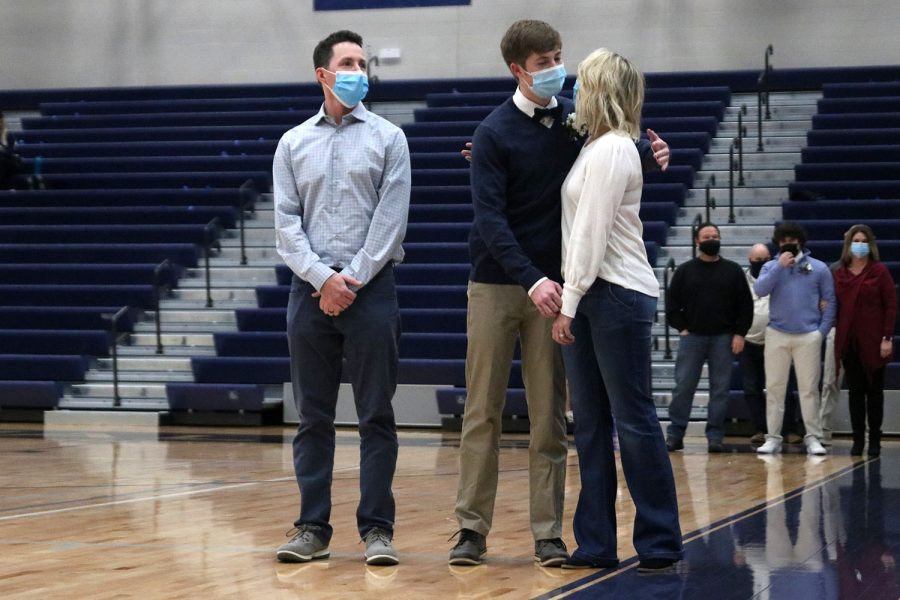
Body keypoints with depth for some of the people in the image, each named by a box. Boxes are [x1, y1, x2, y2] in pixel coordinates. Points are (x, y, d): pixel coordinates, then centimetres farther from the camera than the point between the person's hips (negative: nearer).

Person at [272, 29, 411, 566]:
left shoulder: (387, 138, 4)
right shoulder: (294, 143, 10)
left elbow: (390, 219, -3)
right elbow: (286, 221, 4)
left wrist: (352, 280, -9)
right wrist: (321, 278, -9)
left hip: (371, 287, -2)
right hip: (311, 289, 2)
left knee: (376, 416, -2)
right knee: (313, 417, 5)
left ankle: (378, 528, 1)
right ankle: (313, 528, 9)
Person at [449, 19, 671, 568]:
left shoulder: (577, 120, 5)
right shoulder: (495, 132, -6)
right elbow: (490, 217, -14)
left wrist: (651, 154, -9)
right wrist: (531, 278, -27)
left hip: (551, 286, 3)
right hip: (495, 283, -3)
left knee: (550, 415, 3)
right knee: (483, 412, 1)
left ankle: (549, 532, 7)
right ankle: (473, 527, 6)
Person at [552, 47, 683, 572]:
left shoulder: (613, 150, -12)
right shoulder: (594, 148, 15)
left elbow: (592, 232, -17)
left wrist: (570, 301, -17)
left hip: (619, 295, -9)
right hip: (587, 298, 9)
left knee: (634, 420, -4)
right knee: (591, 424, 8)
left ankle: (660, 544, 3)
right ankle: (596, 543, 11)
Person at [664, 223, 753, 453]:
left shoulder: (733, 270, 6)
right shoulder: (685, 270, 6)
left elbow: (746, 305, 6)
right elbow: (671, 303, 8)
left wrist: (740, 334, -2)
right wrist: (682, 328, -1)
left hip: (723, 339, 0)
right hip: (692, 337, 0)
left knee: (720, 388, 0)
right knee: (683, 386, -3)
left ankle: (715, 436, 5)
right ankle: (675, 435, 3)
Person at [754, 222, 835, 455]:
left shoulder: (819, 268, 6)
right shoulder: (771, 267, 8)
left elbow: (829, 301, 7)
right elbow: (759, 290, -10)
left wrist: (823, 331, -2)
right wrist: (780, 266, -14)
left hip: (809, 336, -1)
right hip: (777, 335, 1)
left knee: (809, 388, -1)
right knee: (774, 387, 2)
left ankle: (813, 437, 3)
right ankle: (773, 437, 6)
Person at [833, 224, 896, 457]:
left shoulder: (879, 271, -2)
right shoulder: (840, 273, 8)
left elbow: (891, 305, -4)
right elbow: (836, 305, 9)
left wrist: (887, 337, -11)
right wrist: (837, 338, 1)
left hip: (873, 341, -3)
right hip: (848, 341, 3)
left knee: (874, 390, 4)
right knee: (855, 391, 5)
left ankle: (874, 440, 9)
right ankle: (858, 439, 9)